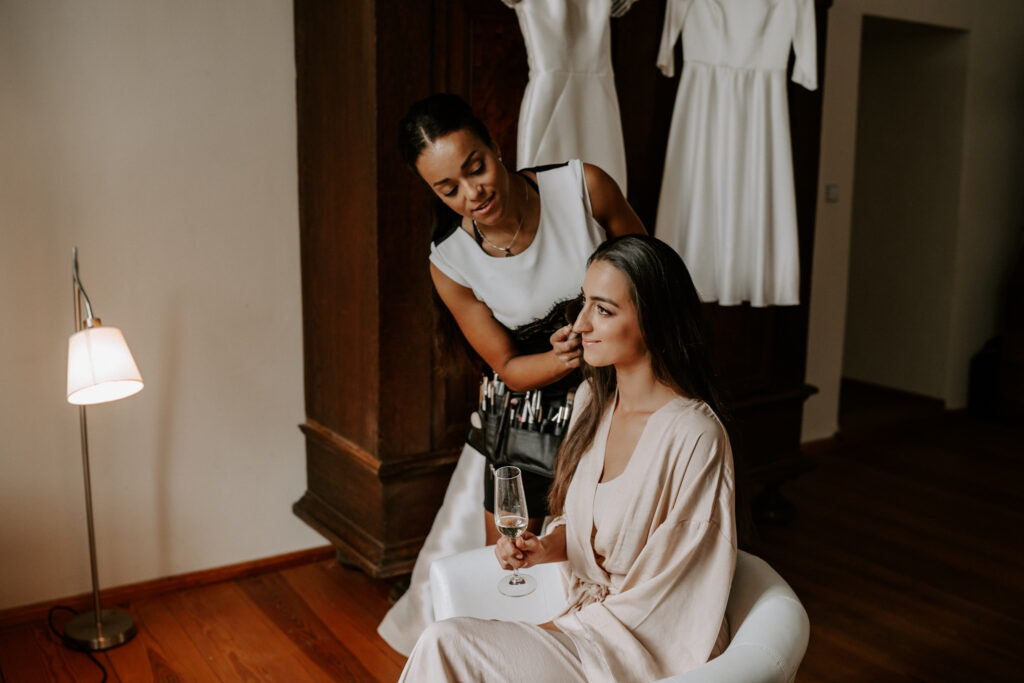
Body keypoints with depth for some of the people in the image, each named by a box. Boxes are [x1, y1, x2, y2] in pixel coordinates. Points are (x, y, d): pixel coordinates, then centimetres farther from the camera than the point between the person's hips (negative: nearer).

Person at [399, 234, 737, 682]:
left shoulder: (694, 438, -23)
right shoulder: (593, 398, 1)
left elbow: (653, 599, -17)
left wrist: (563, 625, -11)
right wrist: (545, 548, -6)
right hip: (588, 618, 7)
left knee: (445, 645, -18)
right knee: (443, 644, -14)